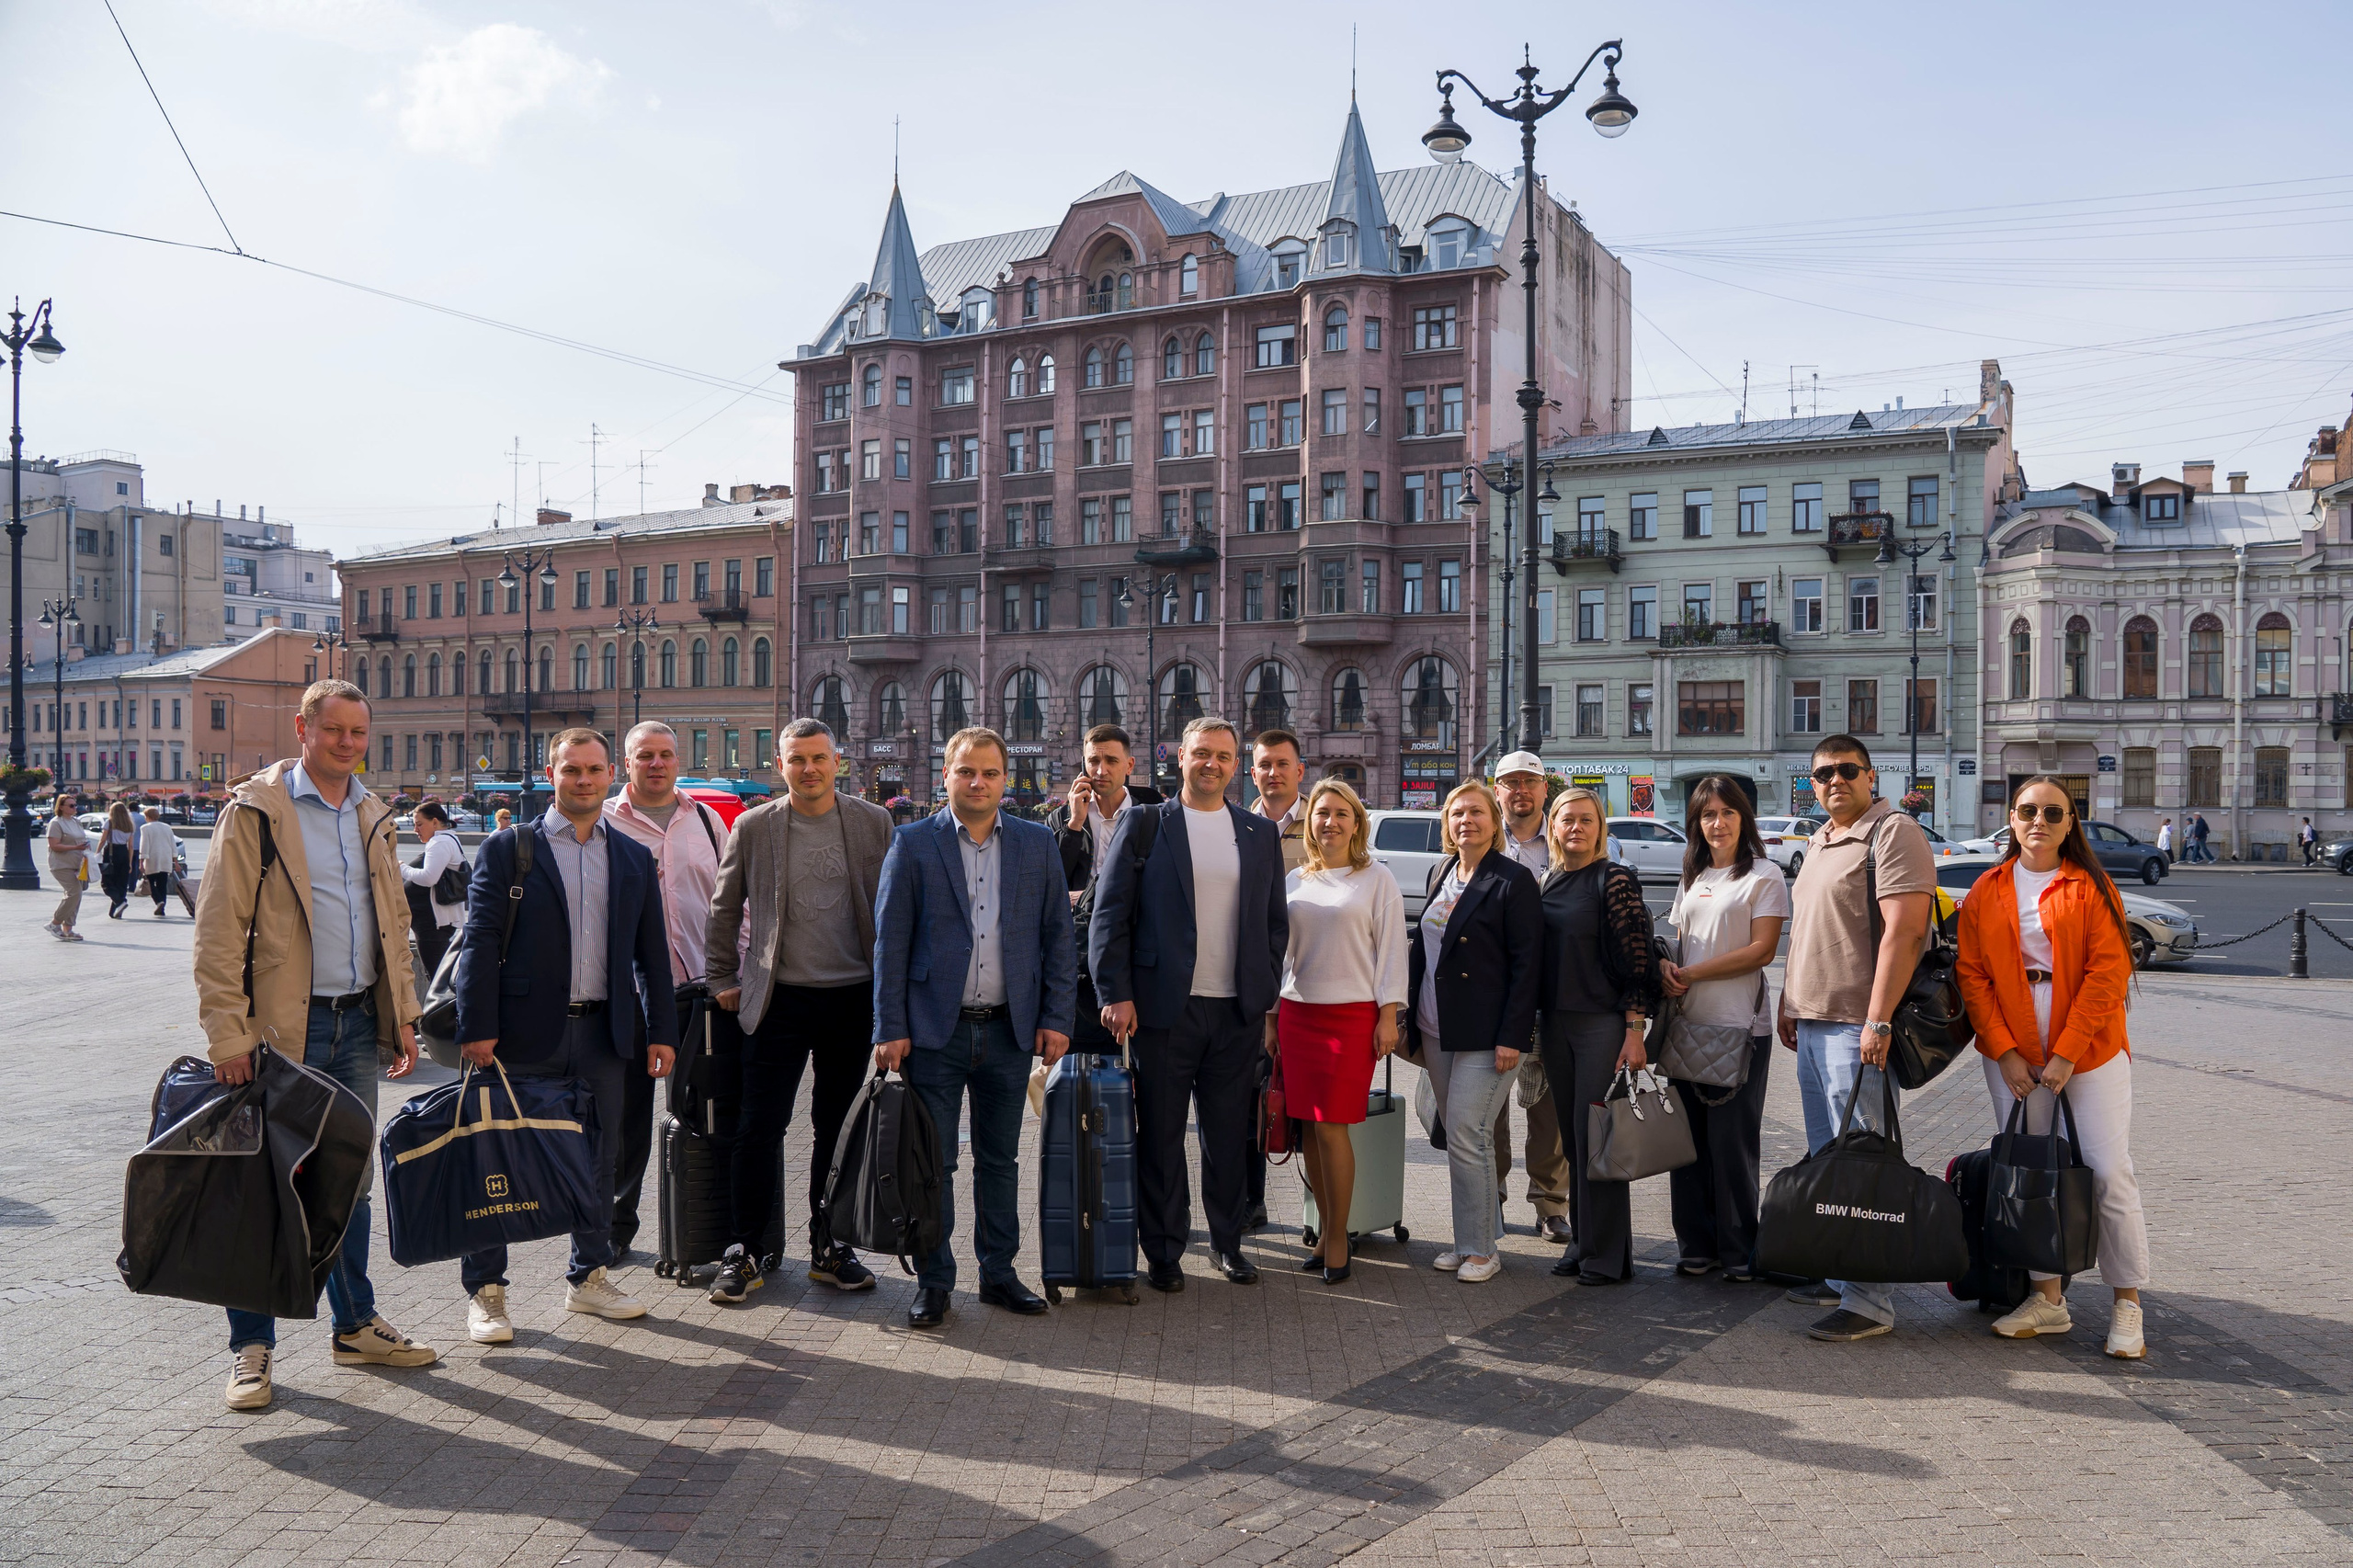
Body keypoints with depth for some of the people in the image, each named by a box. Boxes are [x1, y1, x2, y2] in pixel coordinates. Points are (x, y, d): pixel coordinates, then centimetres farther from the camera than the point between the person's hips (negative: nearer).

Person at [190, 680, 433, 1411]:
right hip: (285, 1026, -6)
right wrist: (228, 1034, -16)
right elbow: (219, 930, -11)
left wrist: (402, 1015, 12)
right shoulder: (255, 810, -7)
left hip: (357, 1022, 6)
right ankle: (252, 1346, 15)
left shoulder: (371, 815, 12)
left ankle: (357, 1325, 27)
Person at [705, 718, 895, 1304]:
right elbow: (724, 909, 11)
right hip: (780, 999, -1)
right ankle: (743, 1255, 11)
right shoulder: (753, 827, 2)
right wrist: (722, 980, 9)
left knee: (838, 1130, 9)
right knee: (758, 1130, -1)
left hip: (854, 998, 1)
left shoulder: (874, 823, 2)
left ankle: (828, 1249, 22)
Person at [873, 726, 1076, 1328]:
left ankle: (999, 1273, 25)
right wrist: (890, 1029, -7)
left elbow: (1057, 935, 8)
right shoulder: (913, 843, 0)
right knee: (931, 1161, 4)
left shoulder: (1038, 843, 7)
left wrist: (1055, 1018, 0)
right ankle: (933, 1282, 16)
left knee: (1000, 1159, 13)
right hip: (935, 1030, -2)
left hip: (1010, 1030, 2)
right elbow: (890, 940, -2)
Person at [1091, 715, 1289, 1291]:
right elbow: (1109, 915, -2)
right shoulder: (1143, 825, 2)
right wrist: (1116, 994, -9)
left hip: (1237, 1011, 3)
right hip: (1164, 1007, -3)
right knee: (1161, 1135, 4)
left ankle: (1228, 1242, 26)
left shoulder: (1261, 834, 12)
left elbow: (1274, 922, 15)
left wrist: (1266, 993, 7)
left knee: (1229, 1134, 11)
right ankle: (1163, 1252, 17)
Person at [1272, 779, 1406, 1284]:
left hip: (1352, 1014, -4)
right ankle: (1325, 1228, 18)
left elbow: (1391, 948, 0)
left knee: (1332, 1127, -7)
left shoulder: (1377, 878, 1)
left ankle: (1337, 1237, 6)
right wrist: (1271, 1017, 14)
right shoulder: (1294, 881, 12)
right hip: (1297, 1011, 4)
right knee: (1307, 1128, 4)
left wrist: (1389, 1015, -7)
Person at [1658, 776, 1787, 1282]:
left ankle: (1738, 1253, 10)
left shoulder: (1764, 876, -2)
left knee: (1732, 1141, -1)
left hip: (1740, 1027, -5)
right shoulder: (1693, 878, 17)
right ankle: (1696, 1246, 16)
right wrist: (1666, 968, -4)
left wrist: (1691, 973, -13)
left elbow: (1762, 950, -11)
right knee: (1689, 1138, 7)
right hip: (1687, 1024, 6)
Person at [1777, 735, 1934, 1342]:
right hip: (1812, 1022, 10)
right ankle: (1835, 1275, 24)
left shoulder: (1894, 833, -10)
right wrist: (1789, 1005, 22)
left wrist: (1878, 1020, -24)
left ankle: (1870, 1302, -3)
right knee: (1824, 1157, 14)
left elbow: (1904, 931, -19)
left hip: (1857, 1026, -9)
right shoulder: (1819, 843, 19)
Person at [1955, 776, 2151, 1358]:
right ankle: (2048, 1299, 14)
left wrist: (2066, 1054, -12)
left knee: (2109, 1172, -4)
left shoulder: (2091, 888, -1)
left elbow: (2108, 973, -7)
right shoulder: (1987, 892, 7)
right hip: (2012, 1057, 3)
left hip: (2089, 1052, -2)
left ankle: (2127, 1304, 8)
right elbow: (1972, 975, 3)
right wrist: (2004, 1052, -6)